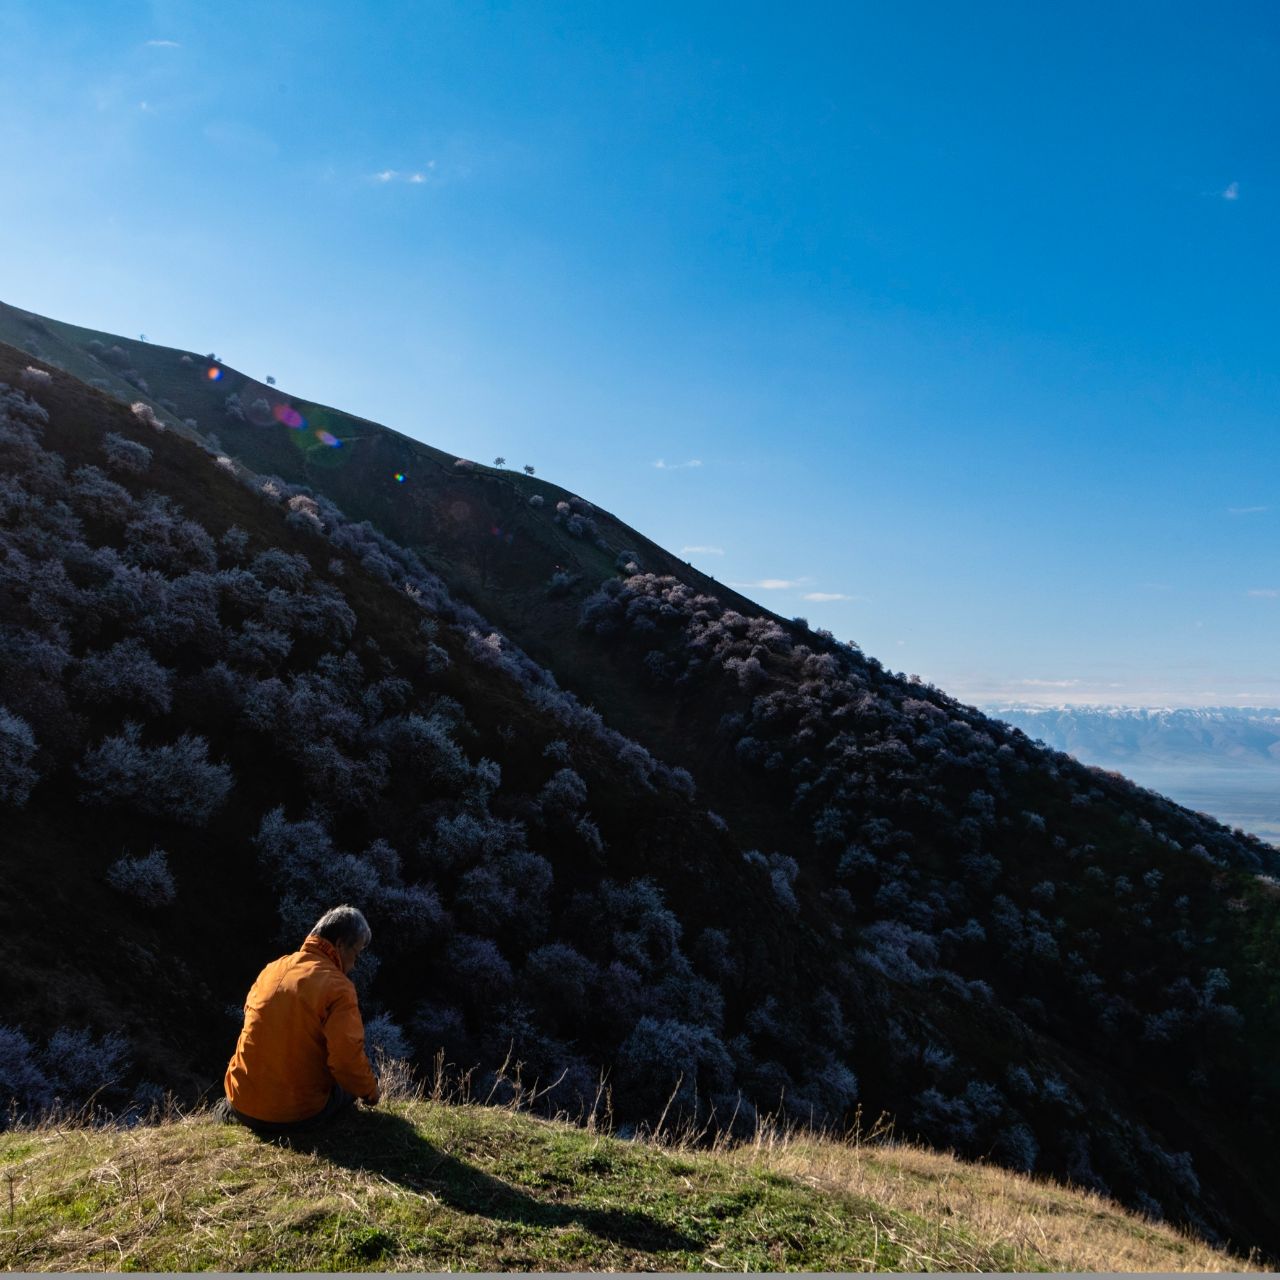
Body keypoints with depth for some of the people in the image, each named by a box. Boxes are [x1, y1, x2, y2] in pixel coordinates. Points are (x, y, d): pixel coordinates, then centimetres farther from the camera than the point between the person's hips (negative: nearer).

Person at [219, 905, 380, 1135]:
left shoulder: (271, 969, 3)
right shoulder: (338, 987, -17)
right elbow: (348, 1062, -19)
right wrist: (370, 1092, 1)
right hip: (297, 1116, -5)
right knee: (351, 1081, 22)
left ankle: (233, 1110, 16)